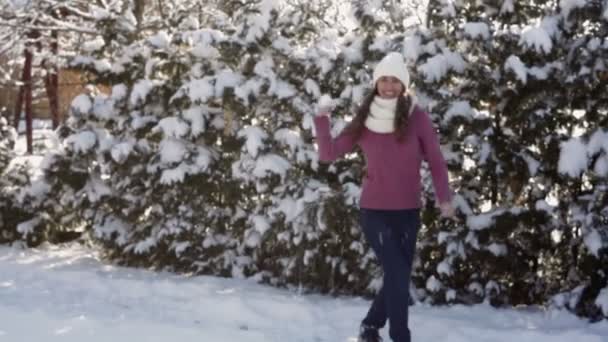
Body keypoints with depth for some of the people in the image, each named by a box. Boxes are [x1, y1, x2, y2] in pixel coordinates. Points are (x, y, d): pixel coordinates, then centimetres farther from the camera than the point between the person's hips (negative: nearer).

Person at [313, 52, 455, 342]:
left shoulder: (417, 118, -5)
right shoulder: (364, 121, 0)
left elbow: (435, 161, -4)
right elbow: (328, 154, 4)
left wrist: (444, 197, -17)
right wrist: (322, 122, -11)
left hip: (408, 212, 1)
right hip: (374, 211, -1)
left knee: (398, 277, 12)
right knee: (397, 276, -10)